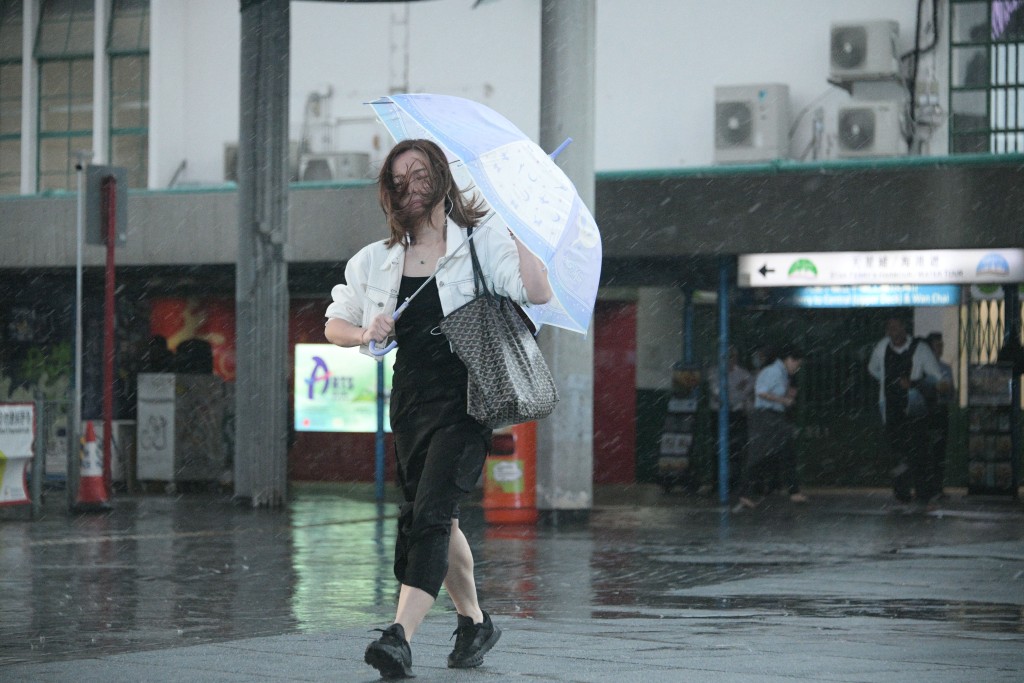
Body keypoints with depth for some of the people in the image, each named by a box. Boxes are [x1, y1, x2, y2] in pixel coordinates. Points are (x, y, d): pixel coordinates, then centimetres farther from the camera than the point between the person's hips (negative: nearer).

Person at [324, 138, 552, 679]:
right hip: (411, 402, 5)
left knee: (430, 512, -17)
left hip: (465, 398, -5)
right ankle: (474, 622, 32)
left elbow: (538, 292, -14)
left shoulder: (482, 244, 0)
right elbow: (334, 325, 19)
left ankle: (401, 635, -25)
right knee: (435, 519, 12)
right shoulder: (375, 261, 12)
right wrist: (366, 334, -2)